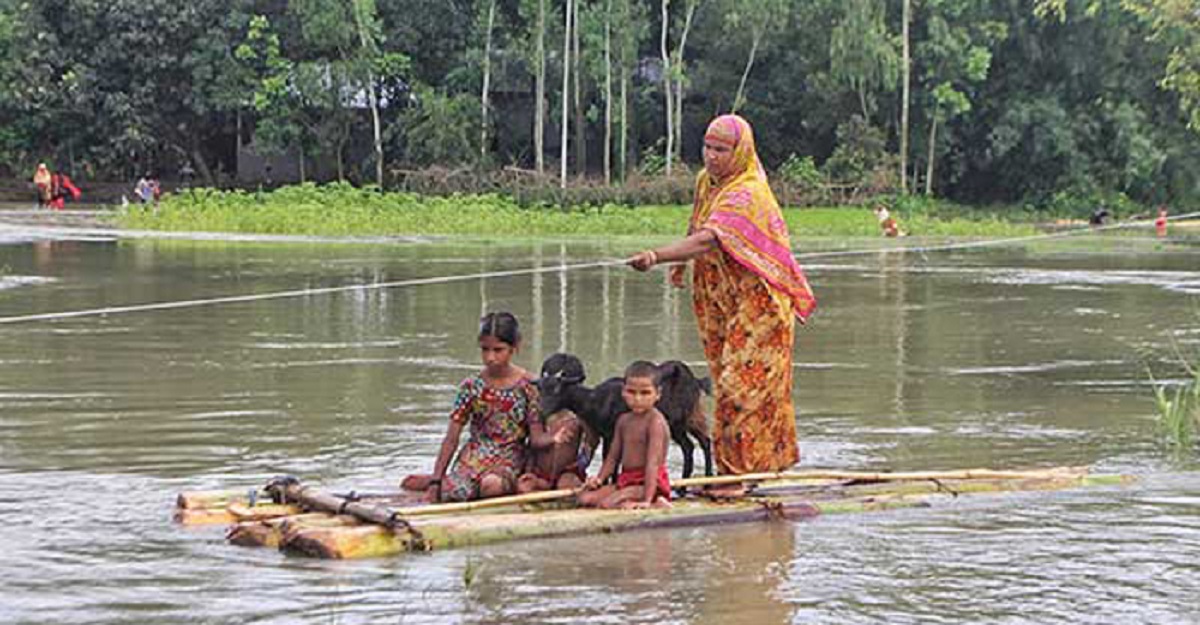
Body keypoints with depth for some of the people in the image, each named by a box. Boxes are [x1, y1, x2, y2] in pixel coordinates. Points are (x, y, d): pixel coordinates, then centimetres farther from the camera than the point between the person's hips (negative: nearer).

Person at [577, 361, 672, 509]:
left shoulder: (655, 421, -16)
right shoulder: (624, 420, 10)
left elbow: (653, 462, -24)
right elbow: (613, 456, 17)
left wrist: (647, 500, -30)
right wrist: (599, 479, -1)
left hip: (649, 482, -9)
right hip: (625, 480, 9)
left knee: (606, 504, -27)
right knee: (585, 498, -6)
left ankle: (655, 503, -17)